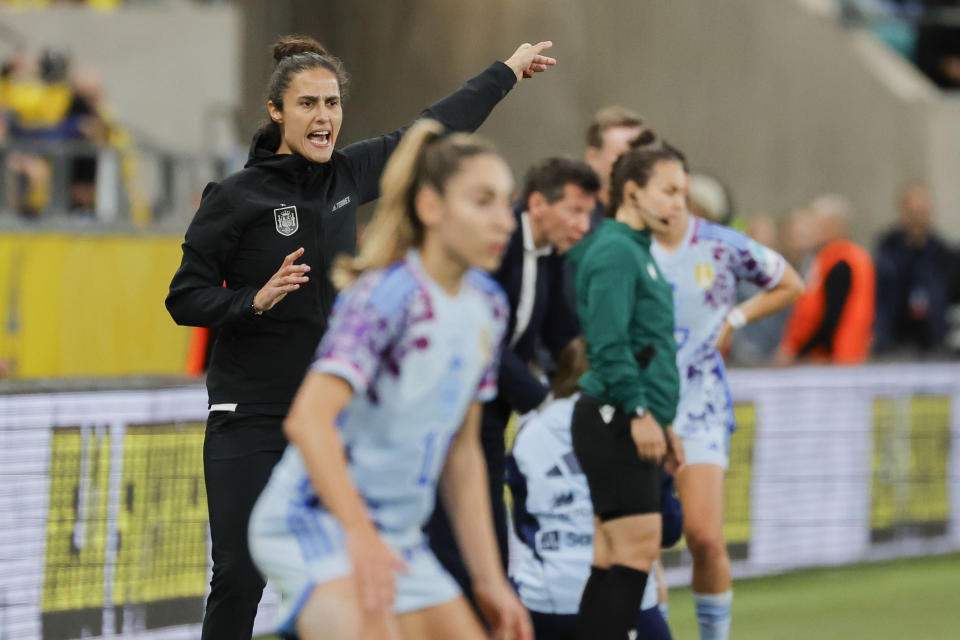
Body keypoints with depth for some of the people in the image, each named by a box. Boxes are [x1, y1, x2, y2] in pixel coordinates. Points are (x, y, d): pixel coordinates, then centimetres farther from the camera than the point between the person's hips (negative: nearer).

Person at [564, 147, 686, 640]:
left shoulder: (636, 249, 21)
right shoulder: (616, 250, -11)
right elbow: (609, 342, -21)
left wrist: (662, 423, 24)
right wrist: (639, 411, -23)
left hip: (630, 425, 10)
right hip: (614, 422, -10)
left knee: (614, 560, 9)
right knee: (637, 548, -14)